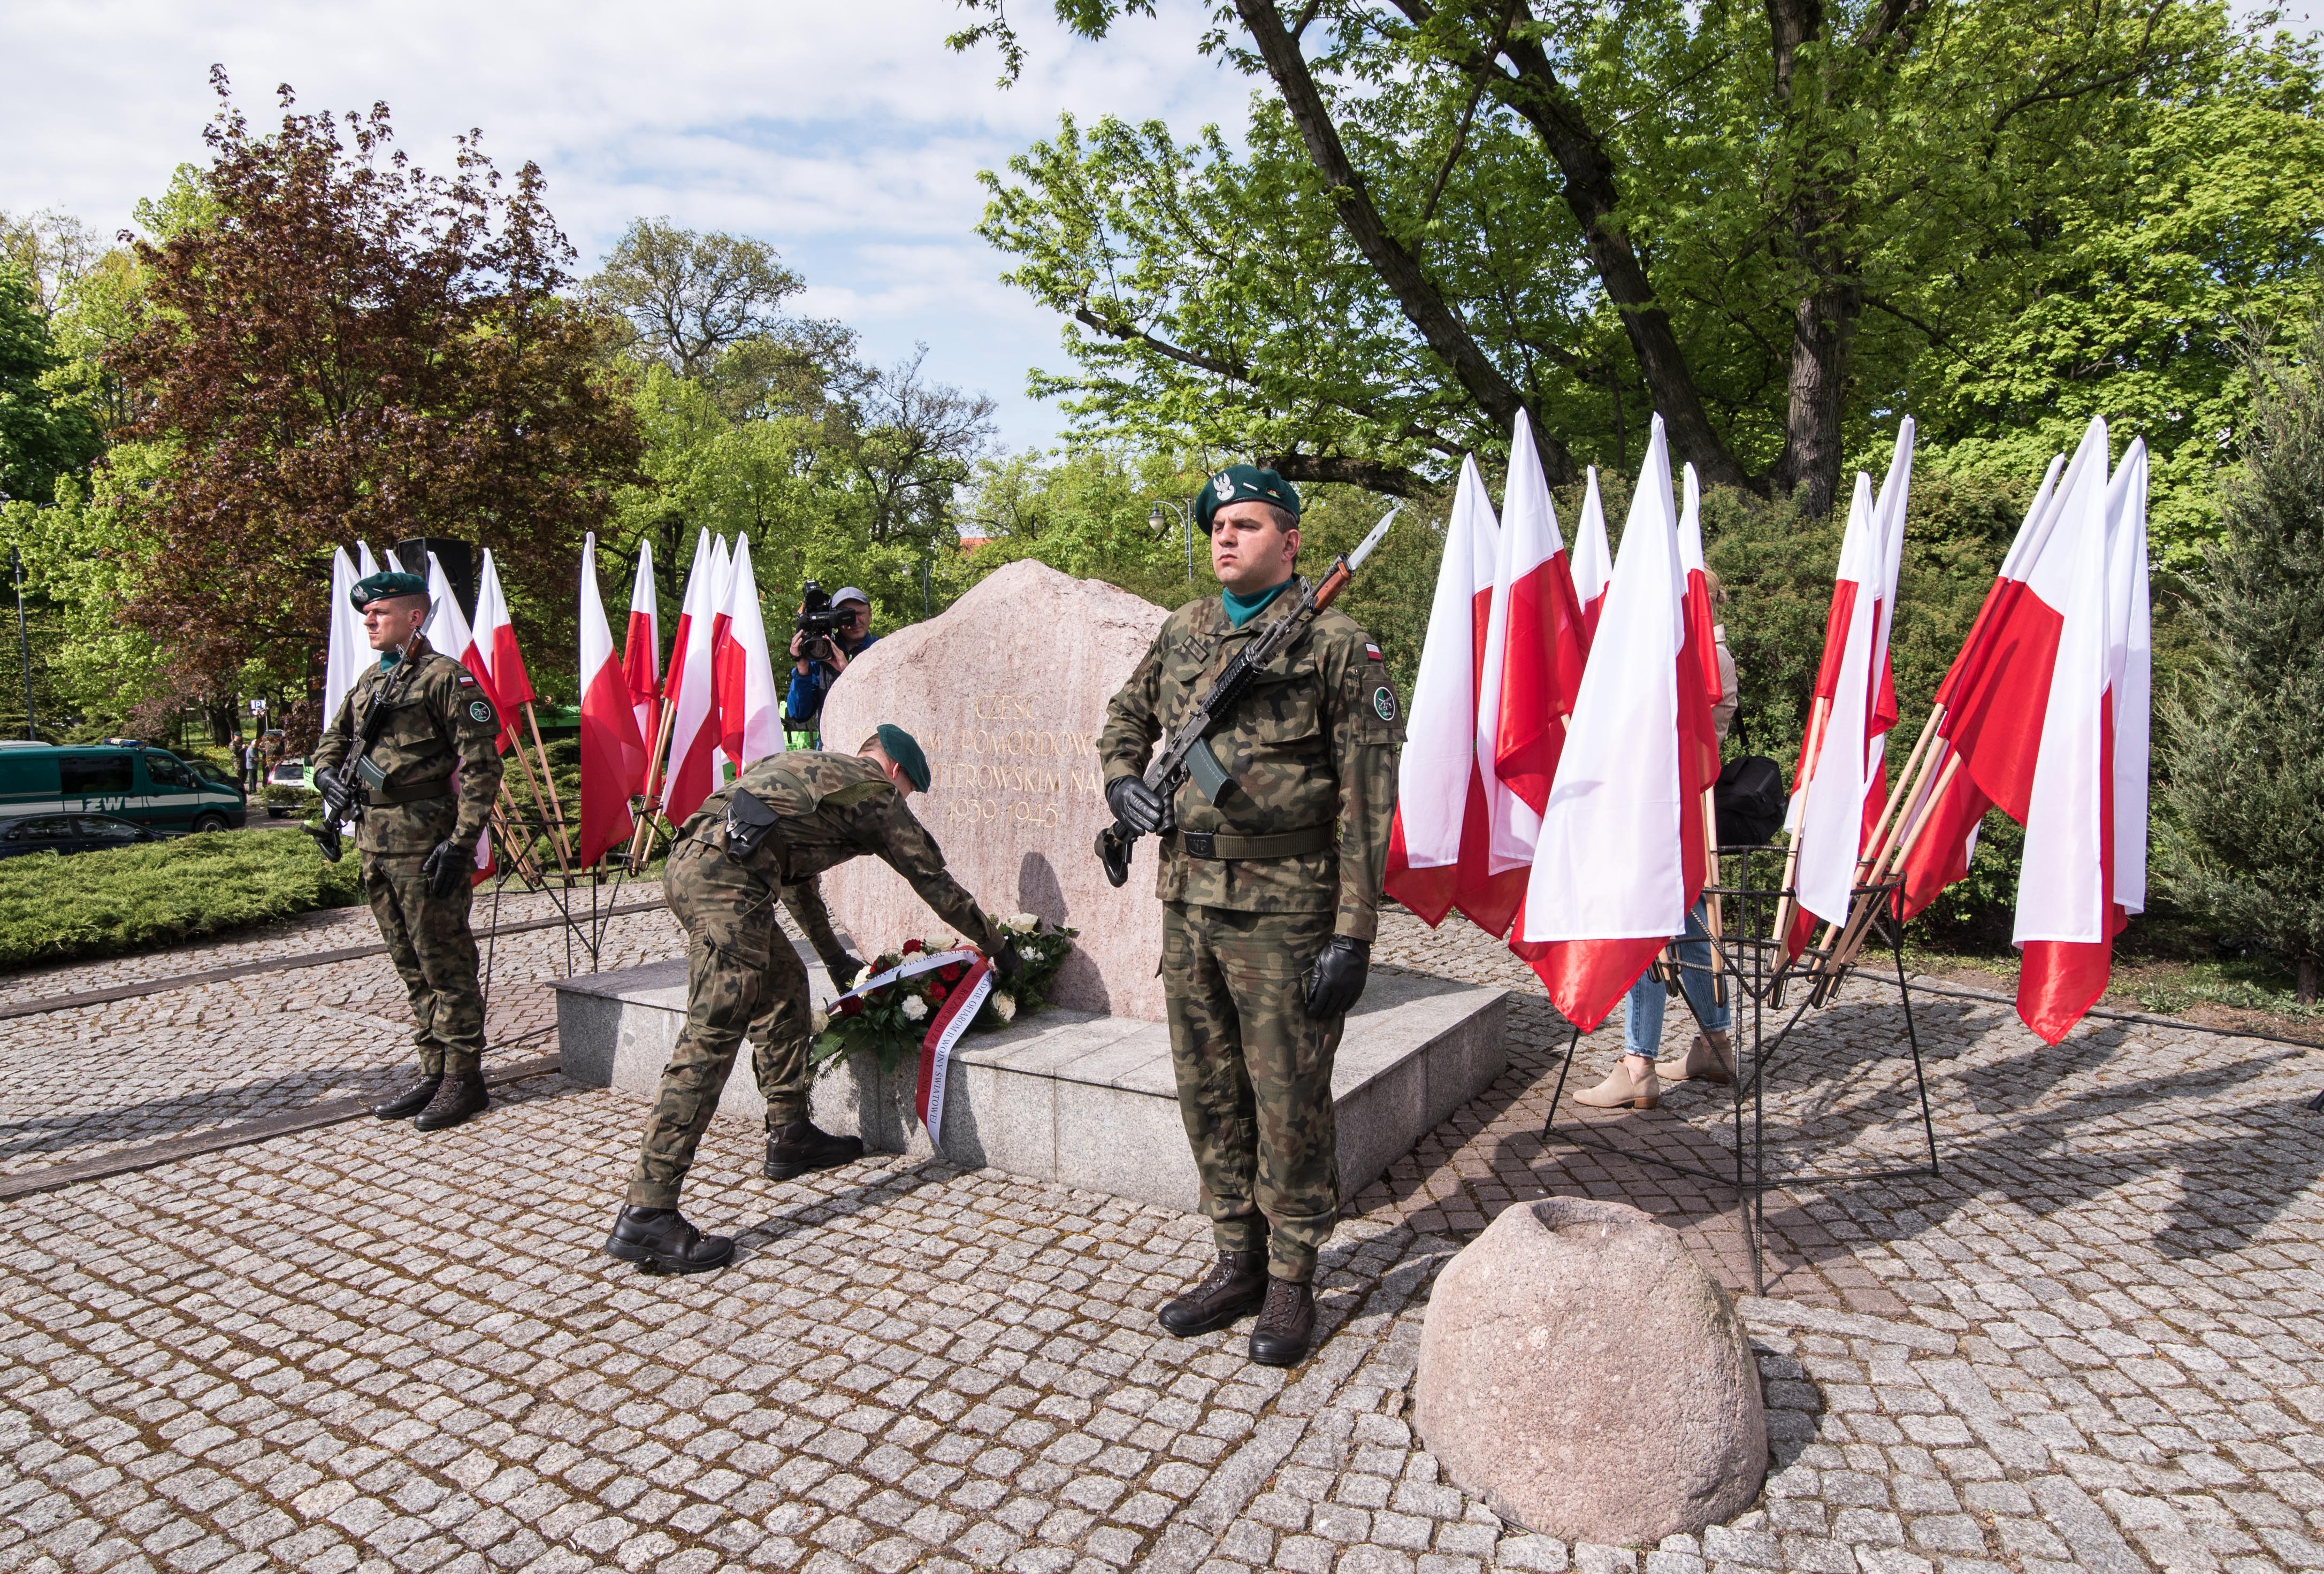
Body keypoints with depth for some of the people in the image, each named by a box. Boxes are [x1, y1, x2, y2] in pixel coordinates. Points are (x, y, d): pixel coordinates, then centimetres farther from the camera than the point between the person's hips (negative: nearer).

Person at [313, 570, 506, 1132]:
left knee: (444, 962, -2)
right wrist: (326, 772, 6)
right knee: (410, 963, 14)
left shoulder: (445, 676, -10)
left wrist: (463, 841, -20)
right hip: (375, 839, 9)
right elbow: (335, 736, 29)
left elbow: (481, 764, -15)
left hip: (424, 840, -8)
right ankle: (434, 1069, 24)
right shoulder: (369, 680, 15)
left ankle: (463, 1078, 8)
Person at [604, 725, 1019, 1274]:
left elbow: (797, 877, 43)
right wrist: (998, 947, 32)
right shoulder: (874, 790, 13)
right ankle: (646, 1215, -14)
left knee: (783, 984, 22)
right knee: (711, 1037, -12)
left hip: (689, 861, 10)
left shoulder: (806, 767, 35)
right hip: (727, 874, -10)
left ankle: (790, 1135, 29)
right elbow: (934, 880, 19)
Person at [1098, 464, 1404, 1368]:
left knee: (1289, 1104, 4)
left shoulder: (1337, 646, -6)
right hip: (1187, 903, 6)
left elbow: (1367, 799, -10)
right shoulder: (1181, 634, 11)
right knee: (1209, 1096, 13)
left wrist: (1353, 932, -14)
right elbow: (1126, 715, 28)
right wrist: (1123, 783, 6)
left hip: (1283, 910, -6)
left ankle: (1291, 1284, 21)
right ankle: (1237, 1263, 30)